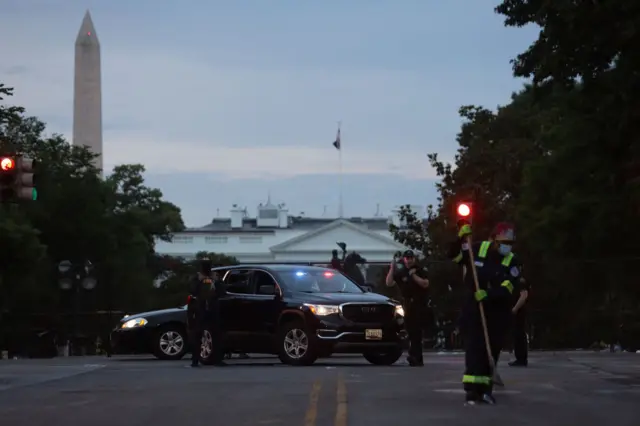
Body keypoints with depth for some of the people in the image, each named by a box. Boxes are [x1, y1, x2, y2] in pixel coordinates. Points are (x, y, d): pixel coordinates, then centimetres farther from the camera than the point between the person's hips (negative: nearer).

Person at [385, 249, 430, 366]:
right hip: (407, 304, 4)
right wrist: (392, 269, -10)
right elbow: (388, 283, -2)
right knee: (411, 331, 2)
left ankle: (414, 356, -26)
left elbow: (425, 284, -11)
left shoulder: (420, 270, 3)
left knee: (416, 330, -16)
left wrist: (413, 275, -17)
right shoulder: (400, 272, 9)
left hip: (420, 304, -4)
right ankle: (418, 359, 6)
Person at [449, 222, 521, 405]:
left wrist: (488, 295, -33)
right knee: (474, 346, -10)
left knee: (492, 349, 7)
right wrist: (460, 239, -18)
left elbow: (507, 288, -17)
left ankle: (484, 388, 17)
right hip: (473, 307, -1)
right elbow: (455, 255, -1)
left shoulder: (511, 262, -6)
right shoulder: (478, 249, -4)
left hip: (498, 310, 1)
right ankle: (472, 389, -15)